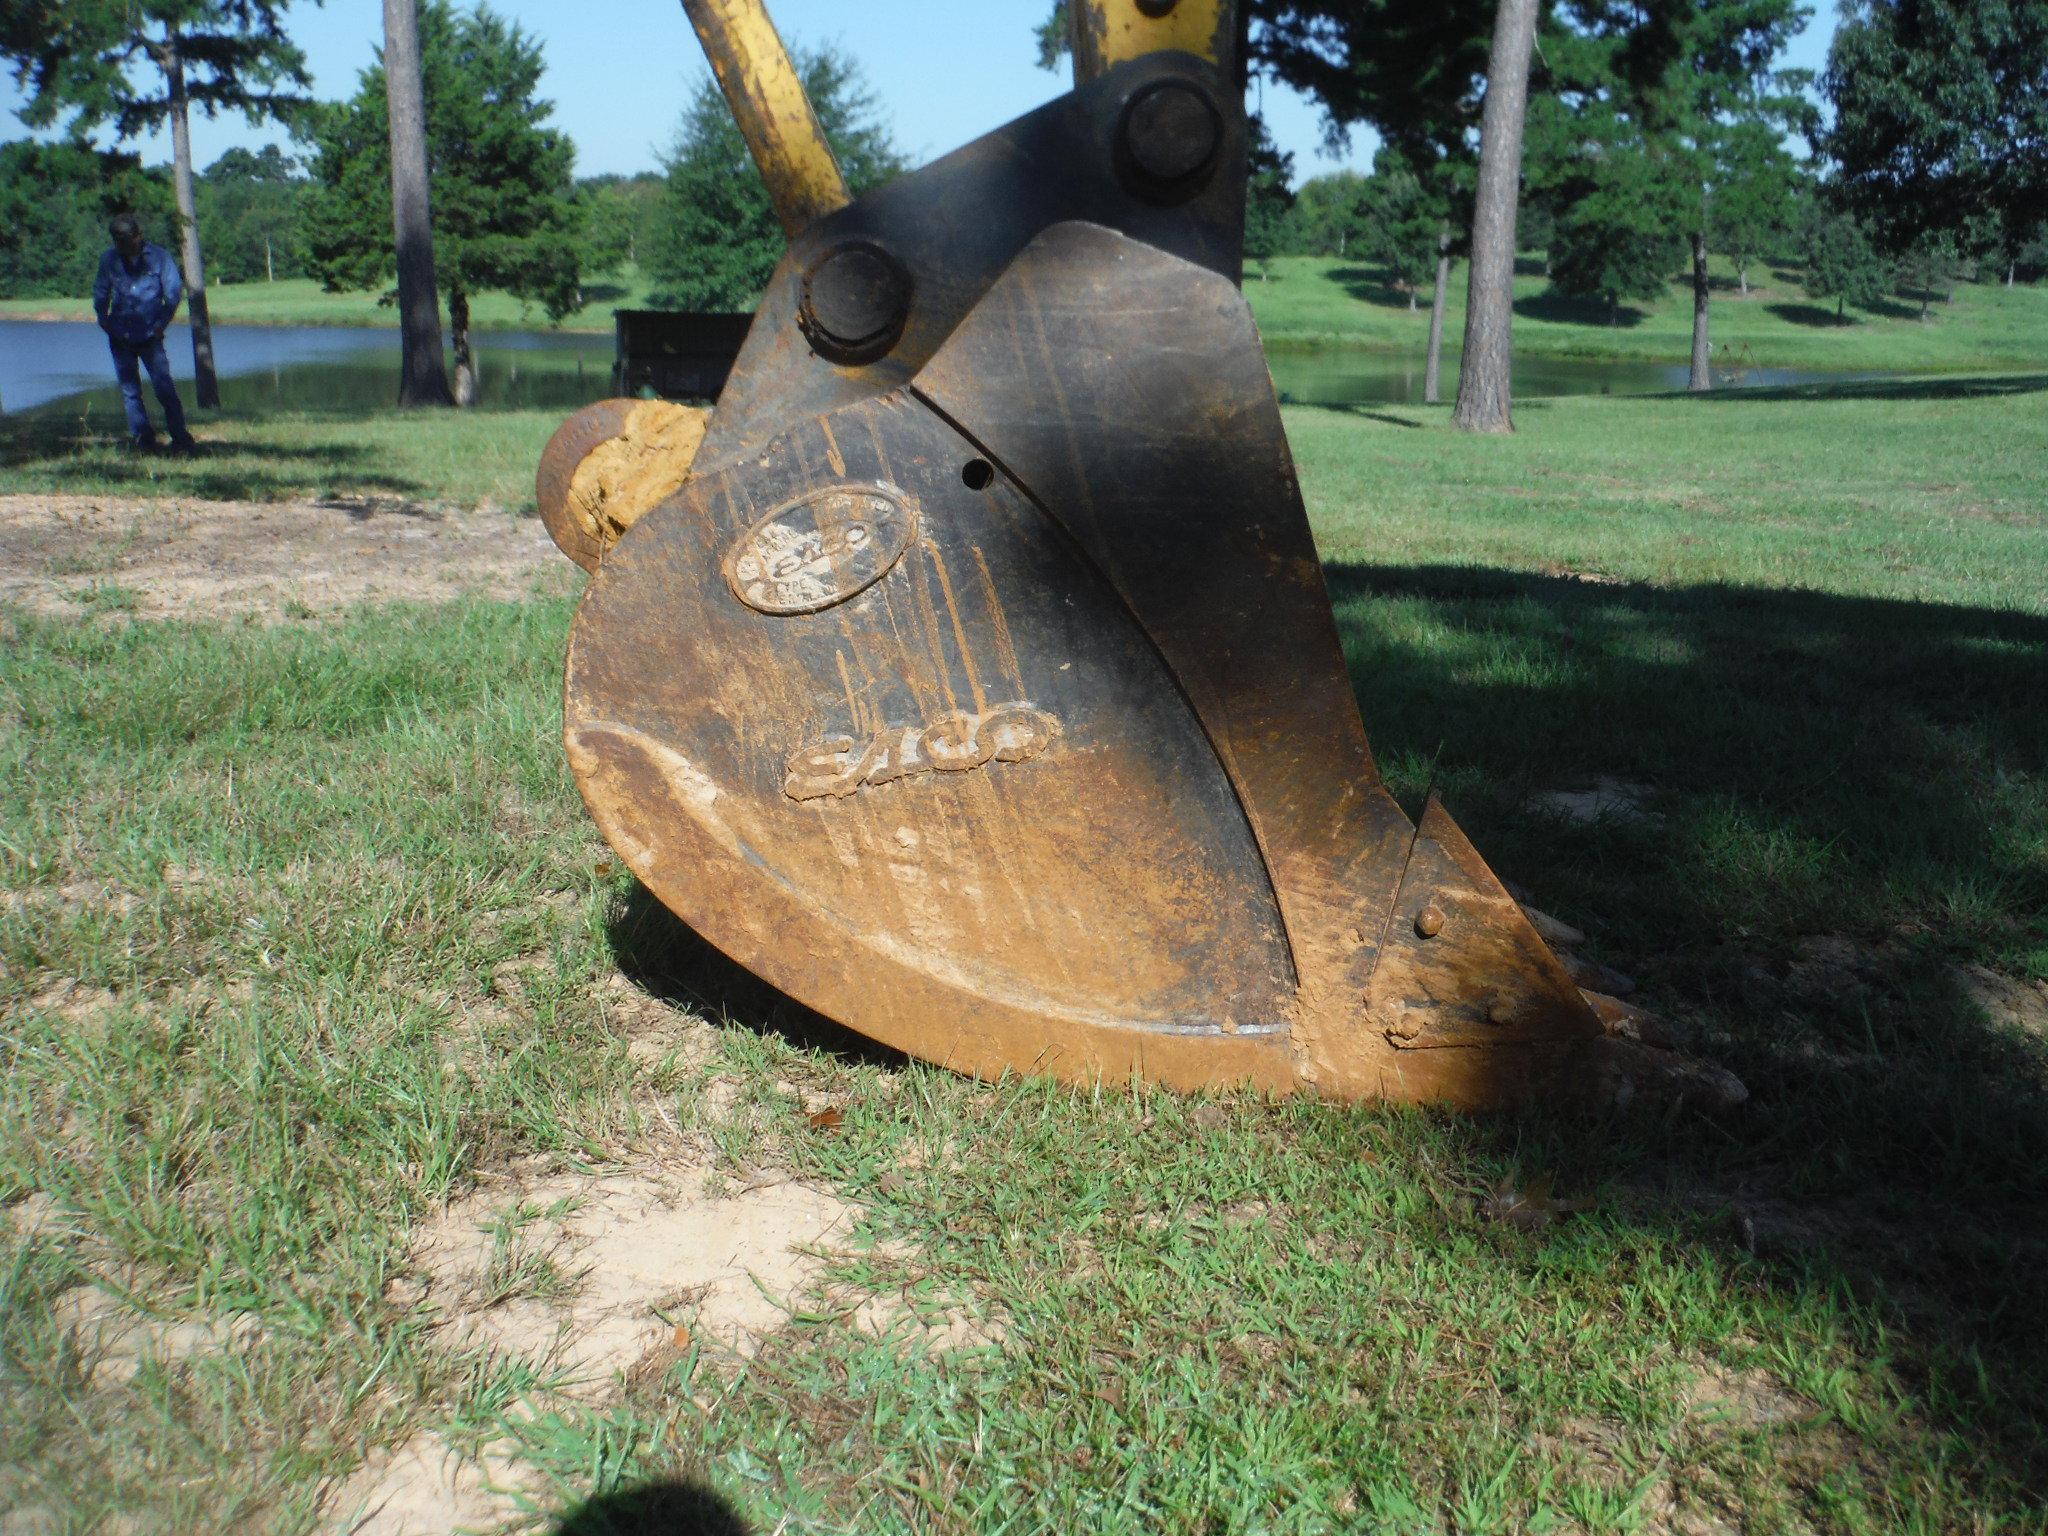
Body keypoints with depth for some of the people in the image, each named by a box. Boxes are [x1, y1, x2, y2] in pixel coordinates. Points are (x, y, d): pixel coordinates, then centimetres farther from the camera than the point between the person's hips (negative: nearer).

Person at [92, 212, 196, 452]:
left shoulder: (159, 257, -2)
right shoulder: (109, 260, 6)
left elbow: (174, 292, 0)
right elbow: (100, 295, 16)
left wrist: (160, 325, -3)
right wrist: (106, 323, 6)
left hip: (150, 336, -3)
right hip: (121, 338, 3)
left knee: (165, 387, -11)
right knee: (130, 390, 5)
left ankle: (180, 439, -7)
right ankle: (142, 436, 11)